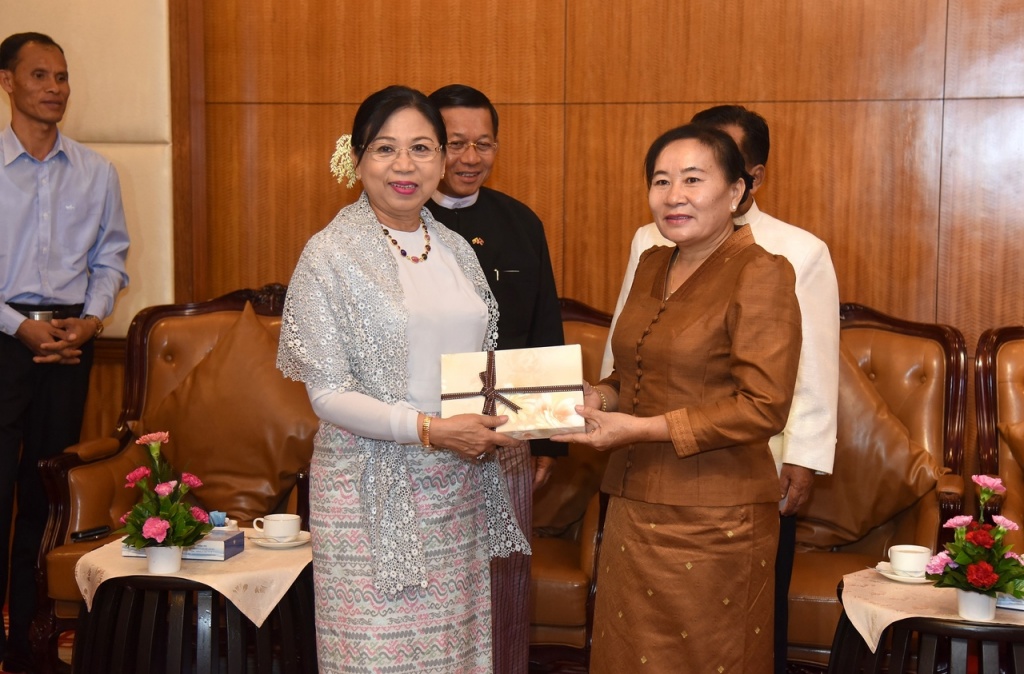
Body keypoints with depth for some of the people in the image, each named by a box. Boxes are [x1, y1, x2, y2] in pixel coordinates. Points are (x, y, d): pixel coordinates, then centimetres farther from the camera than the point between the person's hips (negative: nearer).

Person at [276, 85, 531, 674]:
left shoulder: (456, 248, 10)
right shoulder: (331, 255, -7)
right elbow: (328, 393, -10)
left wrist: (494, 426, -1)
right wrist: (430, 429, -20)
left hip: (461, 489, 5)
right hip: (373, 489, -5)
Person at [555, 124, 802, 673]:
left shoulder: (761, 273, -12)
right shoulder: (651, 264, 11)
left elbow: (764, 407, -18)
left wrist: (644, 429, -19)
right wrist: (602, 397, 1)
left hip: (713, 520, -7)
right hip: (634, 504, 7)